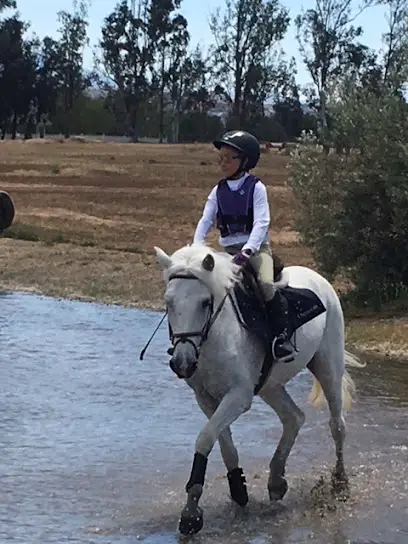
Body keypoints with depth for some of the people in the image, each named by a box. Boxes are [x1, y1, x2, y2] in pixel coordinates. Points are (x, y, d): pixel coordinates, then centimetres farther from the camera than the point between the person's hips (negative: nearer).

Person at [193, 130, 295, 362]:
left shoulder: (256, 188, -4)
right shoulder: (219, 191, 9)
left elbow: (262, 223, -14)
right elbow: (206, 220, 3)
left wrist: (248, 250, -29)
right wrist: (197, 247, -14)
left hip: (256, 248, -5)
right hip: (227, 251, 5)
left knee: (266, 284, -30)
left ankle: (281, 334, -21)